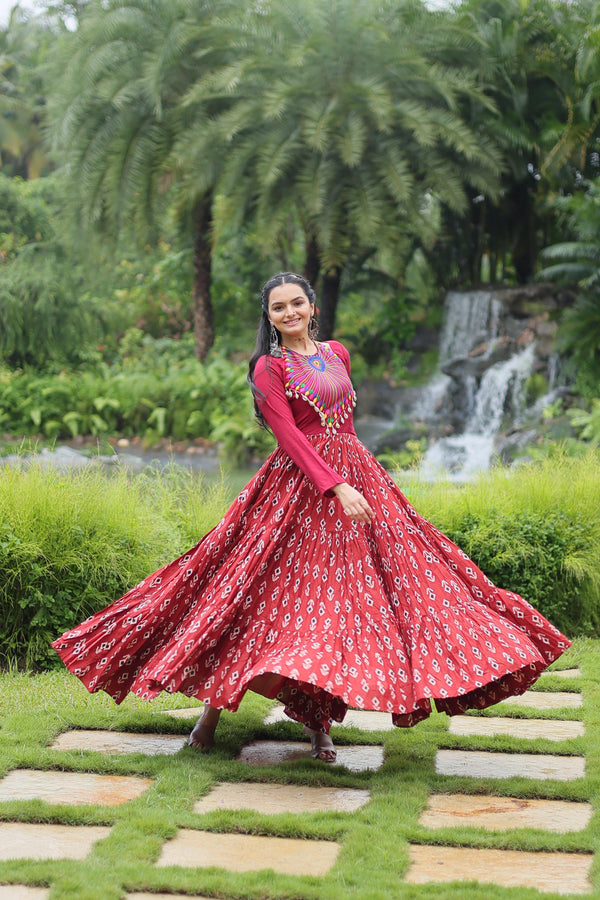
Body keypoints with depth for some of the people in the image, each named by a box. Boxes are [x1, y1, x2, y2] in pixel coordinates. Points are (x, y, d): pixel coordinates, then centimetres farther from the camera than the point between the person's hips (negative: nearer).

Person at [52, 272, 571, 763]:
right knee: (274, 594, -6)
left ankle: (319, 720, 6)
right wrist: (336, 486, -23)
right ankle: (215, 702, 8)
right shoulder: (270, 367, -4)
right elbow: (290, 436, -13)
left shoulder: (337, 353, 13)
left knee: (341, 596, 0)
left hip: (354, 475, 5)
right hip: (300, 483, -5)